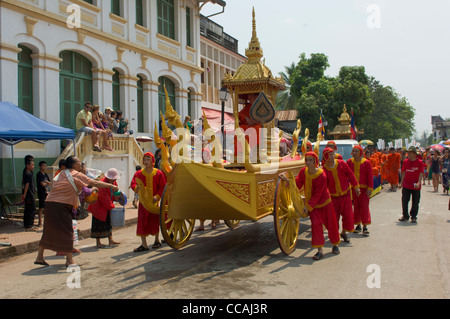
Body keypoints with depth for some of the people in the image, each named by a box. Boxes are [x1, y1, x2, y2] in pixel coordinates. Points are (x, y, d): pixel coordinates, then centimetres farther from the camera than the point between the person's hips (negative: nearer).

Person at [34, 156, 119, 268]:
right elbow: (94, 183, -10)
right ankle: (69, 260, 5)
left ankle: (39, 257, 24)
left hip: (50, 203, 8)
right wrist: (111, 186, -5)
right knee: (67, 232, -1)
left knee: (49, 231, 16)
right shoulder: (77, 175, -8)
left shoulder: (62, 174, 16)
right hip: (60, 206, -8)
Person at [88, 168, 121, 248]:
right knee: (99, 224, -4)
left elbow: (113, 193, 15)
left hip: (107, 206, 9)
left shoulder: (114, 182, 1)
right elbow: (104, 198, -26)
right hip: (99, 206, -9)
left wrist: (116, 197, -6)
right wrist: (112, 207, -22)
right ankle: (98, 243, 4)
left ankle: (110, 240, 22)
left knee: (109, 222, 13)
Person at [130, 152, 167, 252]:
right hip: (143, 201, 2)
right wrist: (136, 188, -21)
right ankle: (144, 245, 6)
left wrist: (157, 196, -15)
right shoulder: (138, 173, 2)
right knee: (142, 222, -2)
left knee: (155, 221, 6)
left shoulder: (158, 173, -3)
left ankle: (157, 241, 29)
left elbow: (163, 187, -2)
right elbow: (133, 184, 2)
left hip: (154, 201, -2)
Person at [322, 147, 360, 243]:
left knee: (347, 214, 3)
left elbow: (350, 175, 0)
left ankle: (344, 232, 24)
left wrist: (356, 186, 3)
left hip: (345, 193, 1)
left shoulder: (341, 163, -10)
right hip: (333, 196, -1)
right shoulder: (324, 169, -12)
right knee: (334, 216, 1)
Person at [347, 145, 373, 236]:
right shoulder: (349, 162, 5)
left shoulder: (366, 162, -3)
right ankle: (358, 225, 19)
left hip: (364, 187, -2)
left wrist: (370, 188, -10)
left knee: (364, 206, -3)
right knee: (356, 206, 7)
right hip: (353, 188, 2)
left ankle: (365, 226, 5)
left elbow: (370, 176, -3)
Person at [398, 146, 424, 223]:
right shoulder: (405, 161, 6)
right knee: (404, 201, 5)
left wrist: (418, 182, -21)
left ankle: (413, 217, 17)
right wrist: (401, 182, 12)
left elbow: (421, 173, -9)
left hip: (416, 186, -3)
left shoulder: (420, 162, -5)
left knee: (415, 203, 5)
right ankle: (405, 216, 19)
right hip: (406, 185, 3)